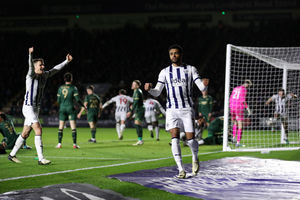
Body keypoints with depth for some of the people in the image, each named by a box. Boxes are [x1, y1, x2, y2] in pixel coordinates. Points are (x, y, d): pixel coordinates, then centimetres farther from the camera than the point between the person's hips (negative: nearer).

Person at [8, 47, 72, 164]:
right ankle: (41, 159, -18)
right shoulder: (31, 75, -12)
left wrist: (67, 61, 17)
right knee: (38, 130, -16)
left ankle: (12, 155, 24)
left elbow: (55, 69, 20)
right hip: (28, 107, -8)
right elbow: (31, 66, -32)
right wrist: (30, 55, -51)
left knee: (25, 133, 12)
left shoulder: (44, 76, 9)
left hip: (35, 108, 8)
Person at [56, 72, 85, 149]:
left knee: (61, 127, 7)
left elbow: (58, 100, 5)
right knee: (73, 127, 0)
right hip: (70, 108, -3)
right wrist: (83, 106, 4)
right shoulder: (73, 88, -6)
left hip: (62, 108, 3)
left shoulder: (60, 88, 3)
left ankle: (59, 144, 2)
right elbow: (77, 99, -10)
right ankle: (74, 144, -4)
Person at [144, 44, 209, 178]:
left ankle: (195, 158, 28)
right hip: (172, 110, 1)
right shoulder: (165, 72, 10)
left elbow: (202, 88, -2)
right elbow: (157, 92, 8)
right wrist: (149, 89, -15)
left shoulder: (191, 69, 7)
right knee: (175, 139, -12)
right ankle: (181, 170, -10)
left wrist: (205, 84, -26)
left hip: (187, 109, -1)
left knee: (190, 139, -5)